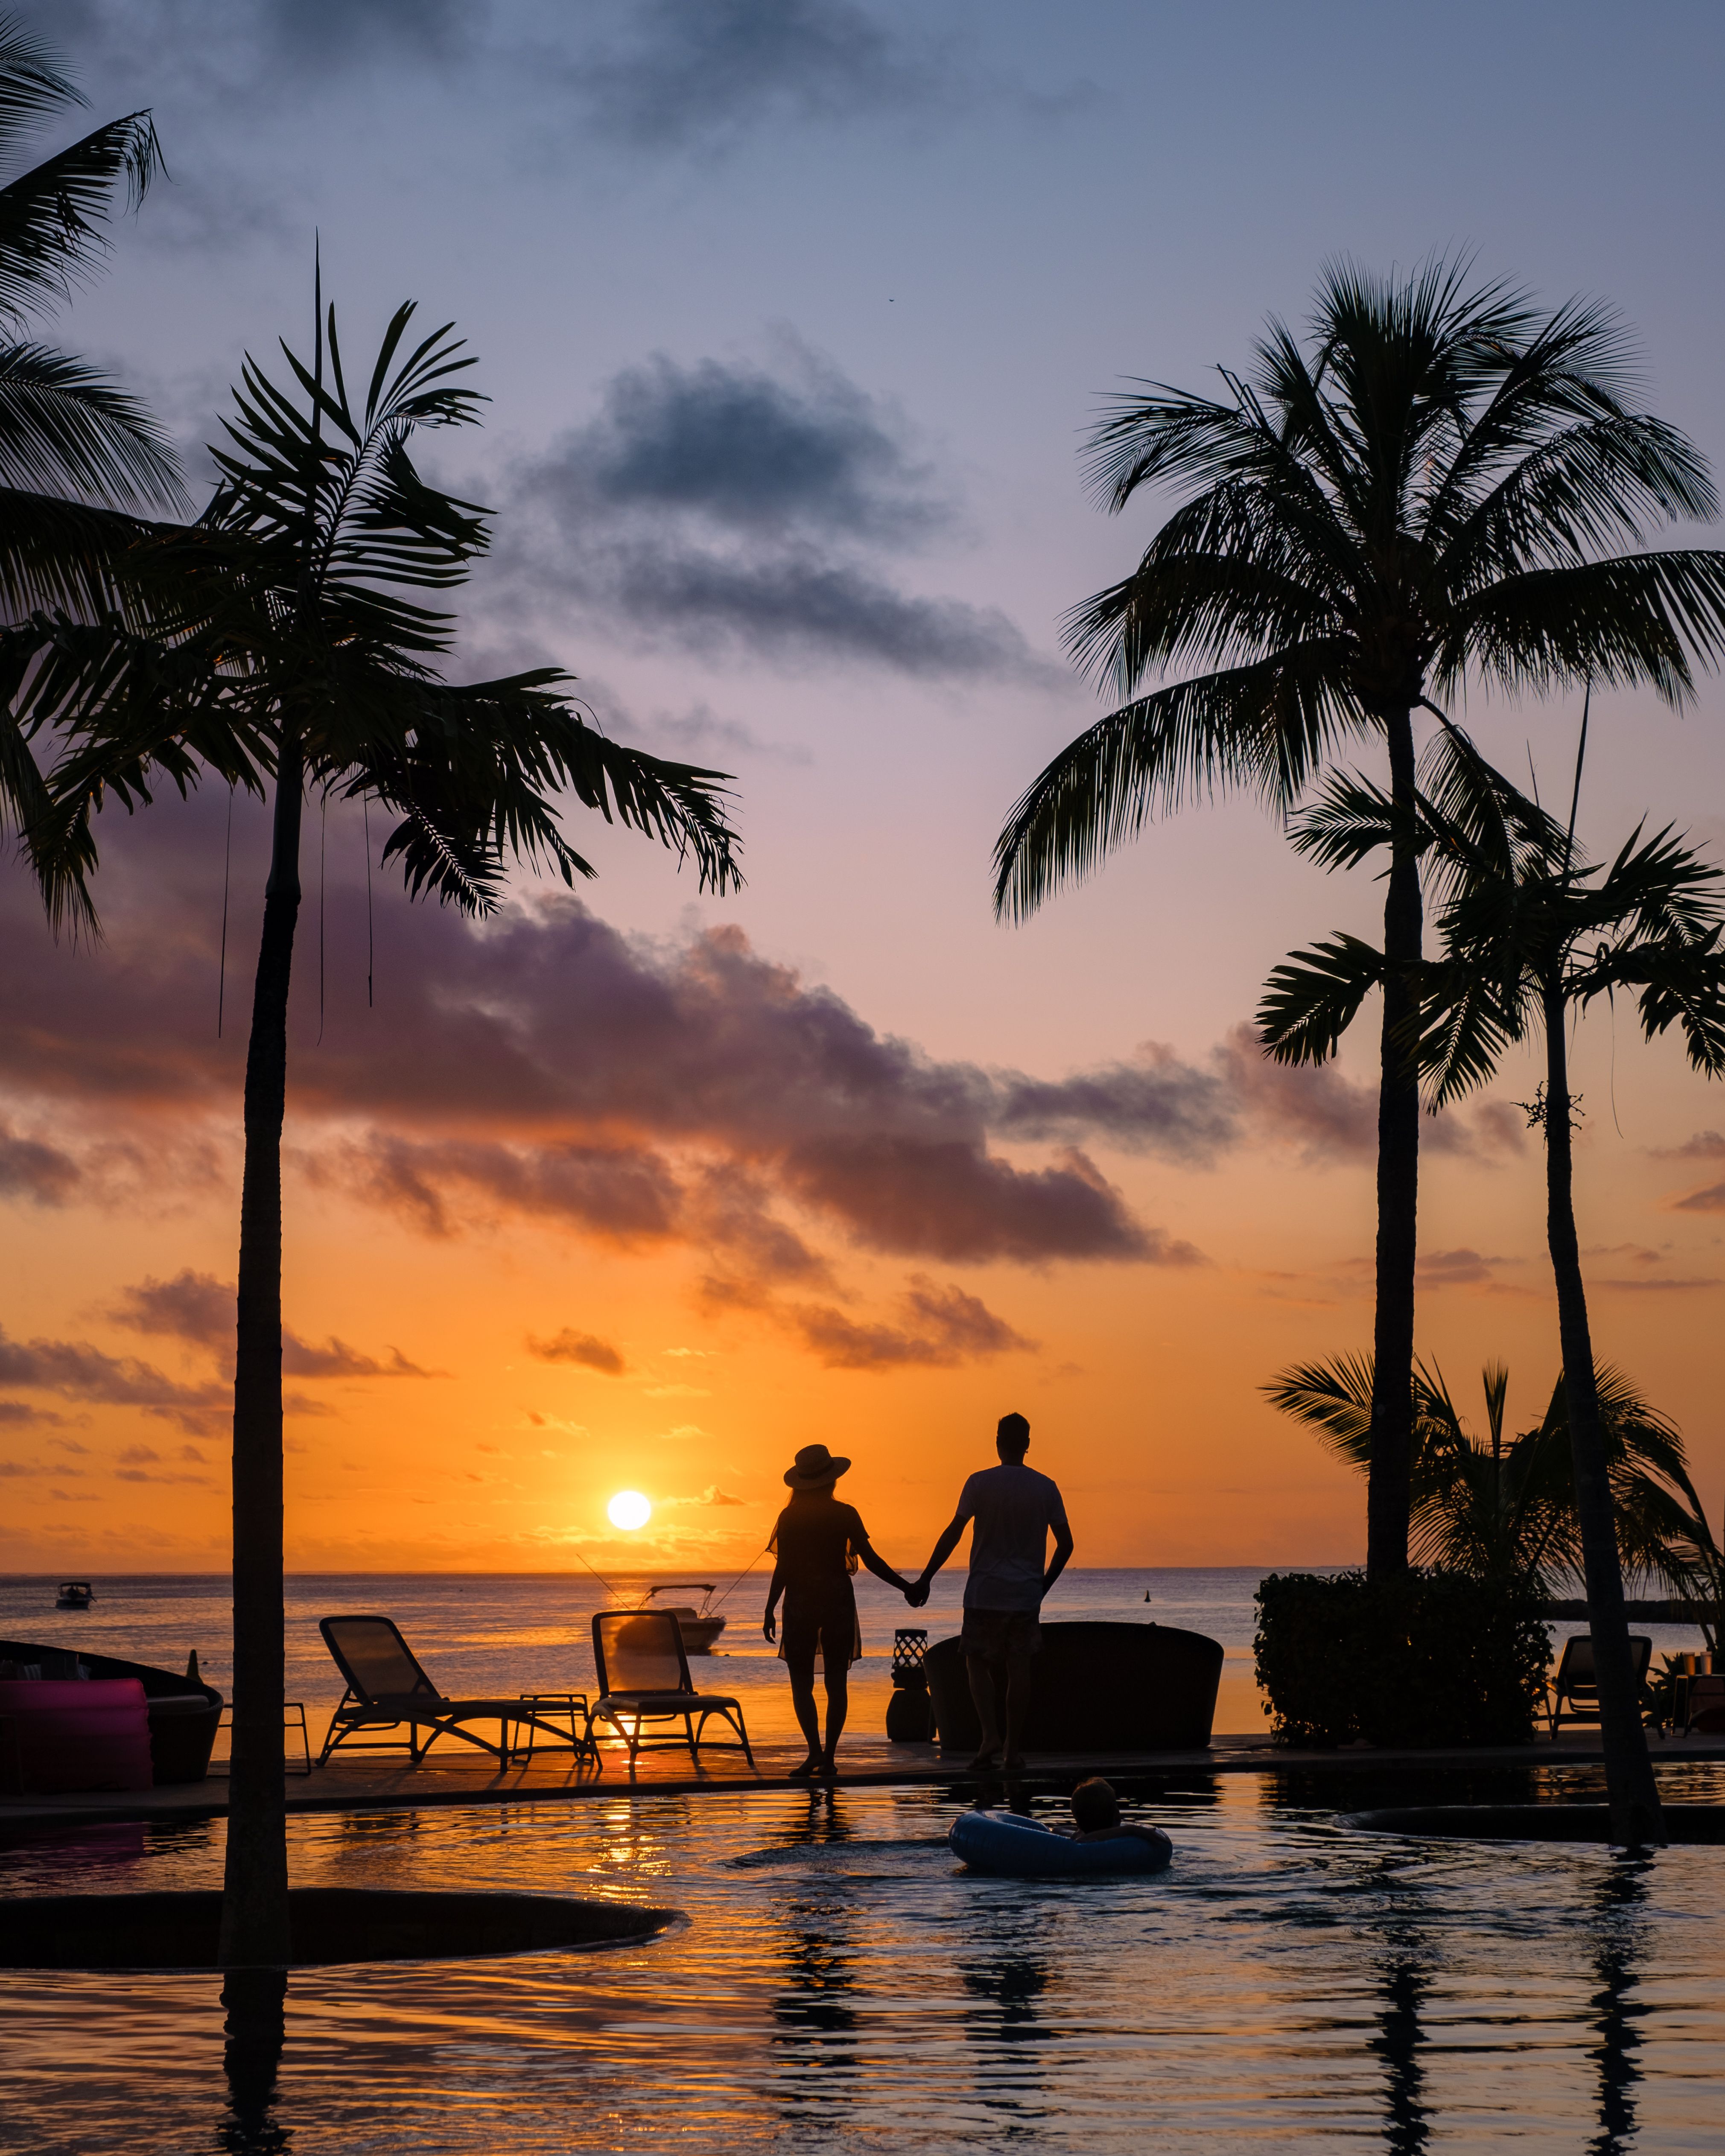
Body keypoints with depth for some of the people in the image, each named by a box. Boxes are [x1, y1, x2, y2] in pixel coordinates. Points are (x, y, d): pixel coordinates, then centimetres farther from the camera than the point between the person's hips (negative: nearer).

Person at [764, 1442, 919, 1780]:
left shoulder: (790, 1517, -4)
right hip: (839, 1602, 1)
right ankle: (828, 1757, 5)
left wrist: (769, 1611, -2)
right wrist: (905, 1587, 7)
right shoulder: (846, 1515, -2)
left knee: (802, 1683, 4)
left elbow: (783, 1569, -7)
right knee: (836, 1683, 8)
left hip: (800, 1603, -1)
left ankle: (815, 1751, -11)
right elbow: (871, 1560, -2)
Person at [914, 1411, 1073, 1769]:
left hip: (985, 1592, -2)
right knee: (1018, 1667, 6)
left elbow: (953, 1534, -7)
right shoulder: (1045, 1488, 3)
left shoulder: (980, 1484, -5)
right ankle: (1012, 1749, 7)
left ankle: (991, 1736, -9)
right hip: (1026, 1593, 2)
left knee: (978, 1662, 8)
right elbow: (1065, 1544, 5)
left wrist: (925, 1579, -2)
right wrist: (1044, 1584, 17)